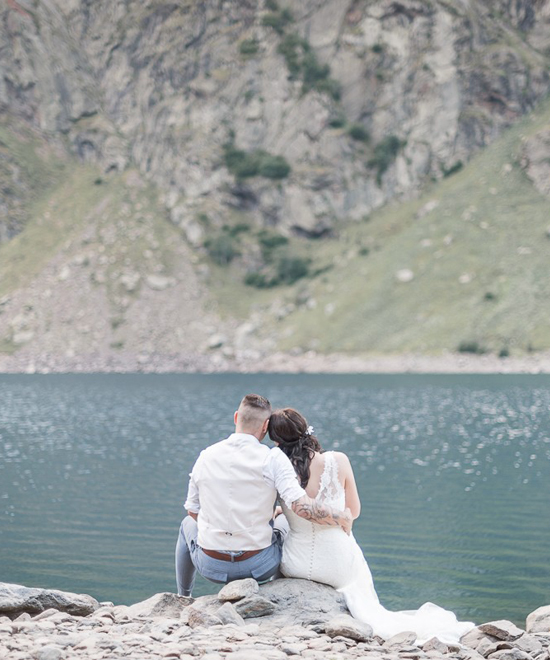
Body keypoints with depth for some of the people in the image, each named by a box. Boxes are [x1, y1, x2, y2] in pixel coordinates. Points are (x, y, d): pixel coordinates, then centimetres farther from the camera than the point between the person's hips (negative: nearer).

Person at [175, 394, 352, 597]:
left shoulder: (206, 456, -5)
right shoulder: (273, 459, -15)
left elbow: (193, 511, 5)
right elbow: (301, 506, -25)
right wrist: (342, 517, -10)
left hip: (211, 565, 2)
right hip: (260, 566, -1)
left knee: (188, 524, 36)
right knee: (285, 522, 31)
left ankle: (183, 598, 49)